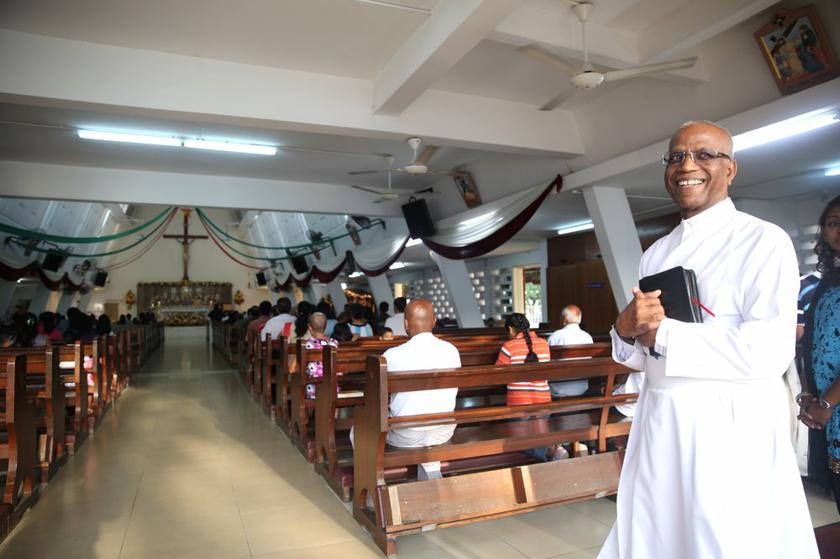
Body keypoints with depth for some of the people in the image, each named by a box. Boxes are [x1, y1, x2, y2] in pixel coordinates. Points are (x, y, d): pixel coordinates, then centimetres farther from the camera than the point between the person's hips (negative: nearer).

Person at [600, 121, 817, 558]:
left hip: (731, 429, -6)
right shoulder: (656, 254, 11)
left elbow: (770, 352, -20)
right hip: (659, 427, 6)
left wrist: (662, 333, -14)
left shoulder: (764, 241, -7)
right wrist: (625, 329, -9)